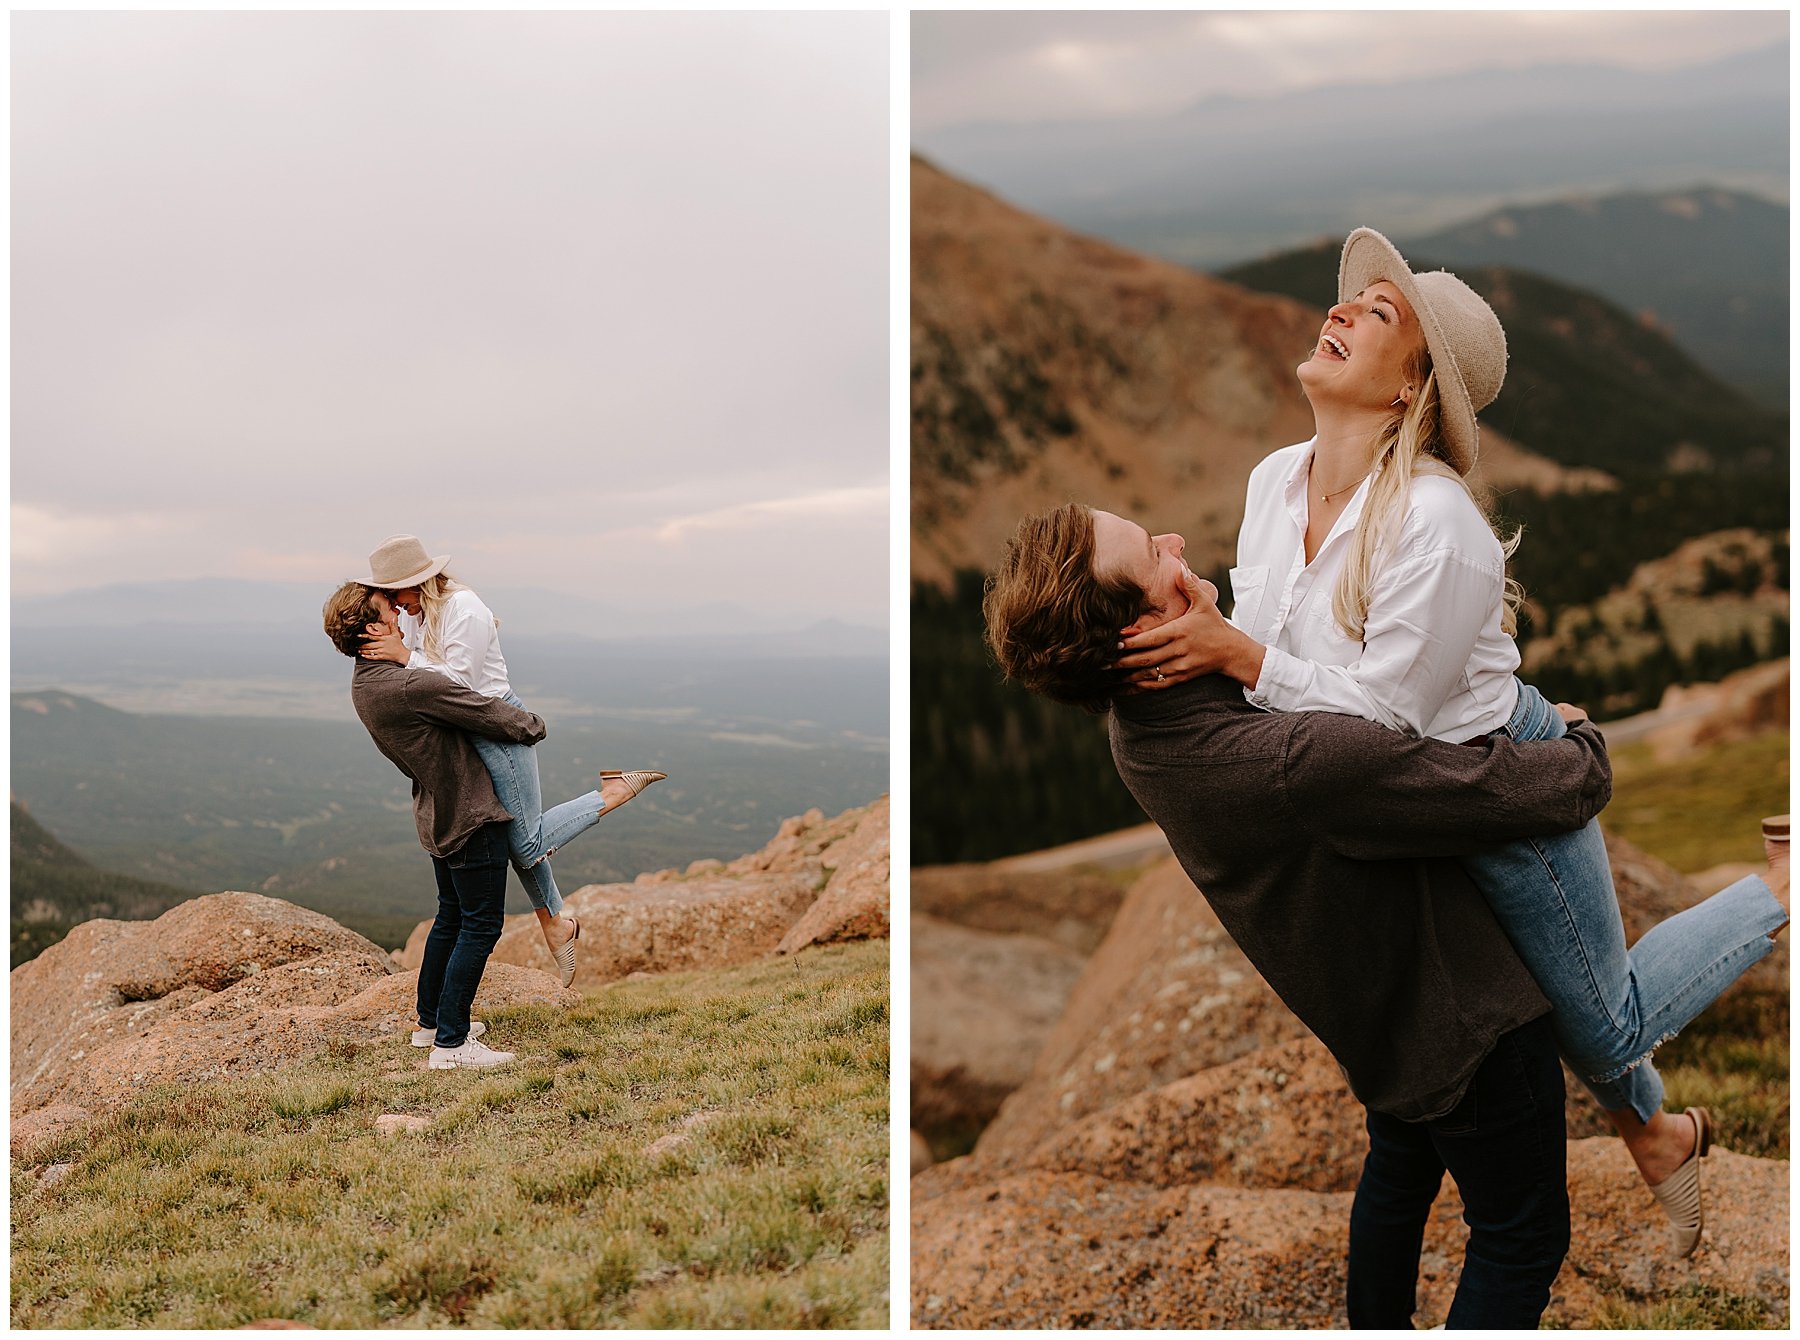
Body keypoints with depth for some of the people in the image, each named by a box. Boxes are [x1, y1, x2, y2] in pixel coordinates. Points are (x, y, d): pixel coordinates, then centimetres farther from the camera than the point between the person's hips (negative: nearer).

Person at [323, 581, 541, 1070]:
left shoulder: (364, 684, 3)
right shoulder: (412, 687, -27)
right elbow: (490, 714, -19)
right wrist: (532, 725, 0)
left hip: (436, 811, 9)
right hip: (469, 814, -9)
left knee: (452, 916, 23)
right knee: (481, 925, -2)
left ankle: (431, 1021, 33)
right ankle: (451, 1043, -1)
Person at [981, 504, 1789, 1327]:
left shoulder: (1143, 730, -16)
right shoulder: (1295, 764, -42)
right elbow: (1558, 793, -32)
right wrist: (1577, 735, -11)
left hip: (1371, 1012, 8)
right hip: (1465, 1022, -8)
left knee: (1399, 1171, 34)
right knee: (1521, 1236, 16)